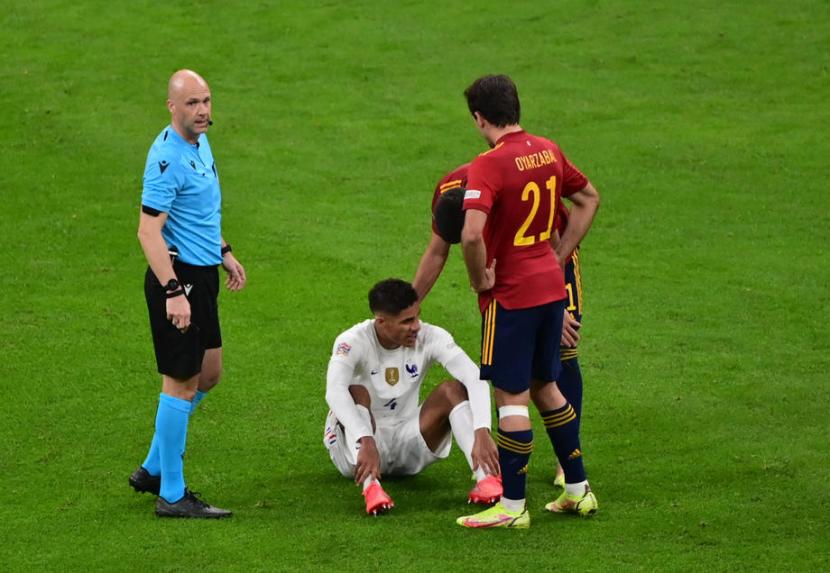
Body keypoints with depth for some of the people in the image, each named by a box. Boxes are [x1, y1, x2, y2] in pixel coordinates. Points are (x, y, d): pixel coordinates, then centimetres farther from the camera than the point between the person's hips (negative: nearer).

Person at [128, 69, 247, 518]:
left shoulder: (200, 142, 9)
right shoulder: (167, 158, -21)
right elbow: (148, 230, -25)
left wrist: (224, 252, 26)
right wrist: (172, 291, -31)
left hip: (203, 275, 10)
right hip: (178, 278, -10)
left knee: (208, 374, 17)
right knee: (181, 382, -4)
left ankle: (154, 469, 29)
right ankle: (172, 495, 4)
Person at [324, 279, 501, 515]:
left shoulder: (430, 337, -12)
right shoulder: (354, 342, -21)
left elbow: (475, 379, -25)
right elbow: (334, 391, -40)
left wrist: (482, 433, -42)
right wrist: (367, 442, -54)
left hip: (406, 442, 3)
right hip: (355, 447, -3)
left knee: (454, 389, -18)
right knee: (356, 393, -32)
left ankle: (485, 478, -35)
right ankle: (370, 486, -49)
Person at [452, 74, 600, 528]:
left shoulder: (490, 166, -19)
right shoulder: (548, 151, 5)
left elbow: (471, 235, -32)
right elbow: (589, 198, 20)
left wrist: (480, 281, -14)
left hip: (511, 295, -8)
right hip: (551, 286, 8)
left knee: (511, 396, 0)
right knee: (545, 387, 19)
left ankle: (512, 506, 5)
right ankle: (578, 490, 25)